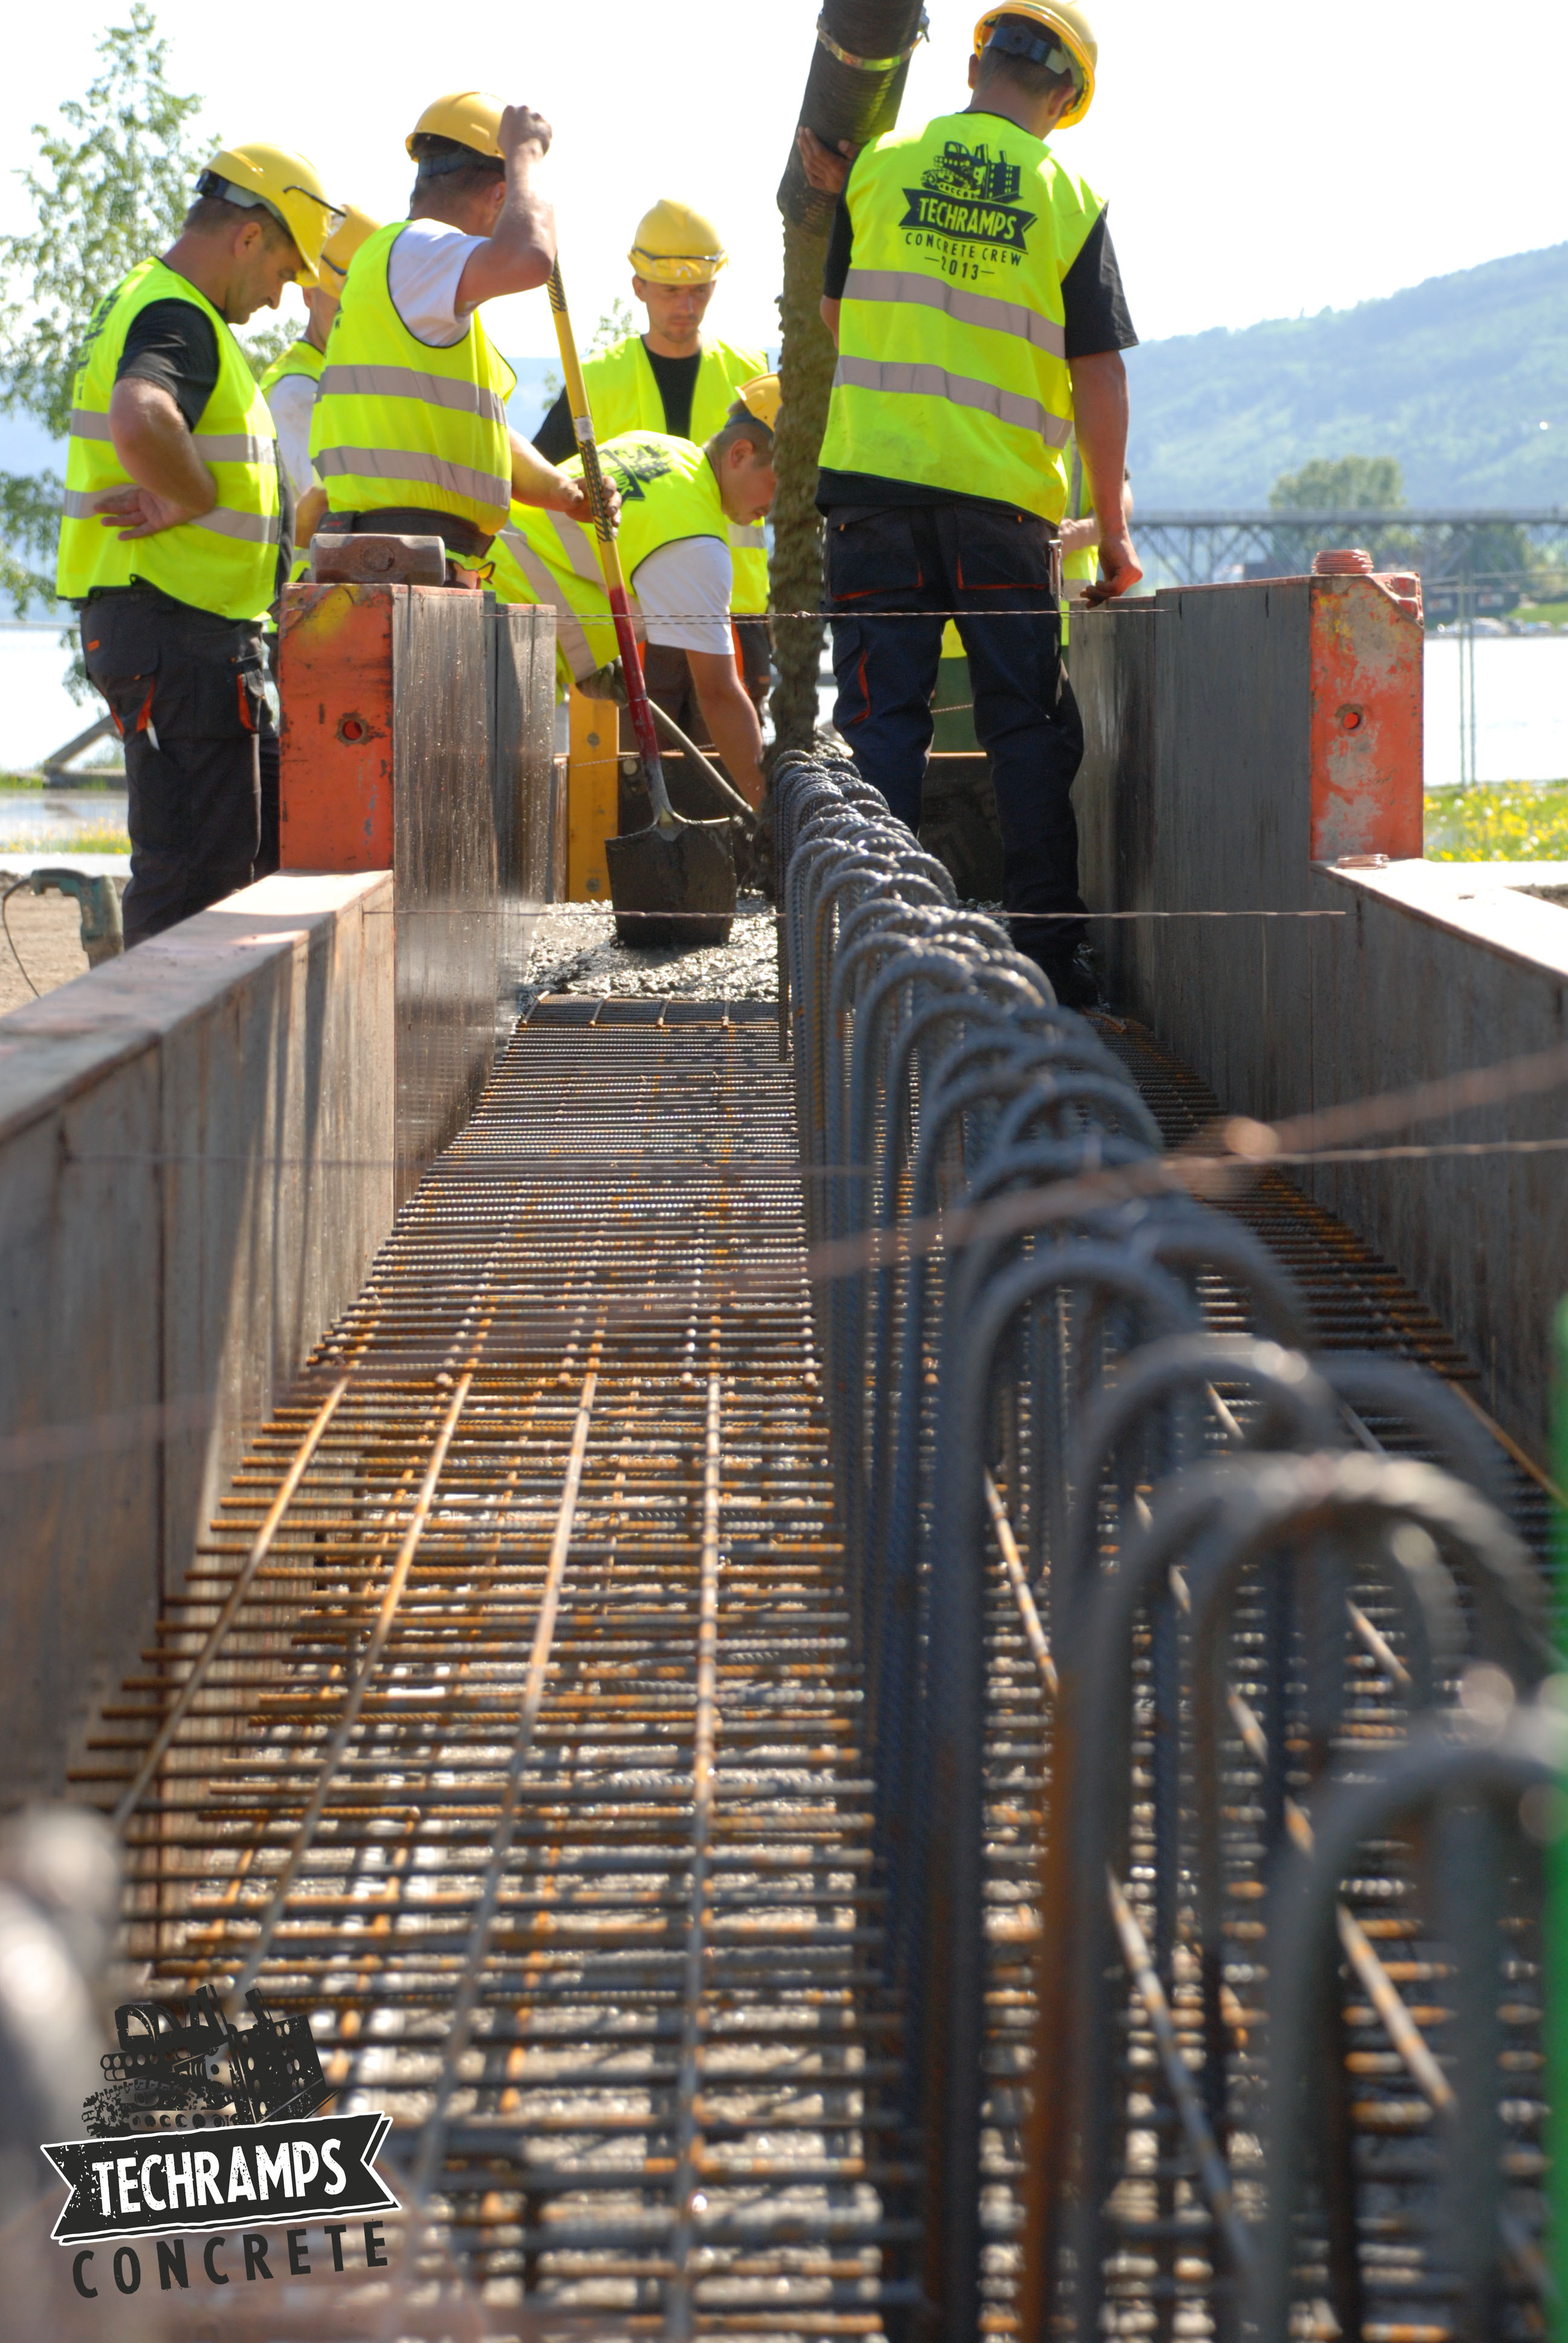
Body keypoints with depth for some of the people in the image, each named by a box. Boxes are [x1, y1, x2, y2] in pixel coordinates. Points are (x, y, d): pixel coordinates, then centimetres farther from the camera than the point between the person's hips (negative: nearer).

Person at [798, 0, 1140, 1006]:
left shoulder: (880, 166, 3)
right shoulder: (1069, 199, 0)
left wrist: (830, 199, 26)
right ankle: (1048, 948, 7)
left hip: (877, 477, 1)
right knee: (1028, 725, 7)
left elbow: (837, 311, 15)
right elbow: (1100, 377, 0)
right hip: (1007, 500, -1)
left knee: (883, 716, 4)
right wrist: (1113, 528, 5)